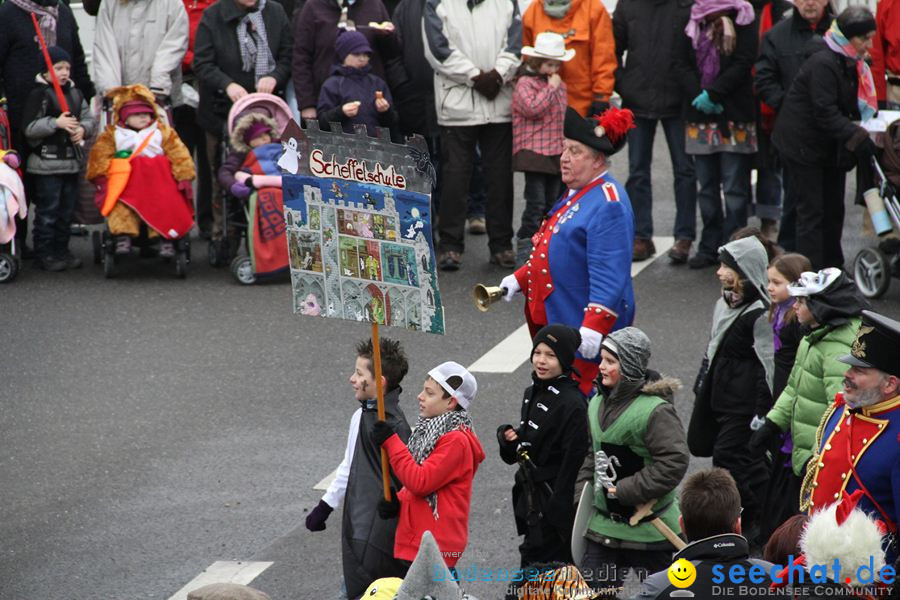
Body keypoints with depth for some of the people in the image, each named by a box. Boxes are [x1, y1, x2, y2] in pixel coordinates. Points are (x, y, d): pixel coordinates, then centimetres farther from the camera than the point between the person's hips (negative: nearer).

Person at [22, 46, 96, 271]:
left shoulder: (75, 94, 12)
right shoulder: (39, 94, -9)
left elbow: (89, 118, 16)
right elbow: (29, 128, -13)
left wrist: (83, 129, -6)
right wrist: (56, 123, -21)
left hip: (71, 162, 7)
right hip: (46, 163, -7)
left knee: (67, 210, 12)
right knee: (47, 211, -4)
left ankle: (61, 250, 21)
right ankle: (44, 254, 1)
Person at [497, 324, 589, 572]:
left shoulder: (572, 403, -17)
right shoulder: (533, 393, 10)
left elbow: (573, 461, -19)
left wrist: (558, 513, -21)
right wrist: (508, 437, -2)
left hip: (556, 501, -9)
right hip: (532, 500, 9)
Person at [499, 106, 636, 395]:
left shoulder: (609, 204, -18)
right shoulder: (575, 195, 14)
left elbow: (609, 276, -24)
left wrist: (594, 326, -30)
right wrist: (519, 280, 16)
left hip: (584, 330, -10)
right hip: (556, 322, 10)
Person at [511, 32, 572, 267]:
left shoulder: (559, 84, 16)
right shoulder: (525, 83, -8)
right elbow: (532, 108, -24)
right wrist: (550, 88, -17)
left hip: (556, 151, 8)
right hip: (533, 150, -8)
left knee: (552, 203, 11)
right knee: (536, 203, -11)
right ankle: (524, 247, -6)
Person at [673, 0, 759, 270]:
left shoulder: (742, 22, -3)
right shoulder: (694, 23, 10)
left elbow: (743, 64, -11)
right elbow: (681, 62, 4)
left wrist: (712, 94, -16)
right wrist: (697, 95, -11)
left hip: (735, 115, -5)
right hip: (700, 116, 5)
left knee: (734, 187, -3)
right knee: (707, 187, 10)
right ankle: (710, 247, 17)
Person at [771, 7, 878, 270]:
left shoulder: (852, 65, 8)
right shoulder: (823, 64, -22)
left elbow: (855, 106, 13)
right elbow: (825, 113, -27)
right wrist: (857, 137, -33)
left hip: (829, 147, 9)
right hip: (804, 145, -9)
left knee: (833, 209, 13)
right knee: (812, 211, -7)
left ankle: (832, 267, 23)